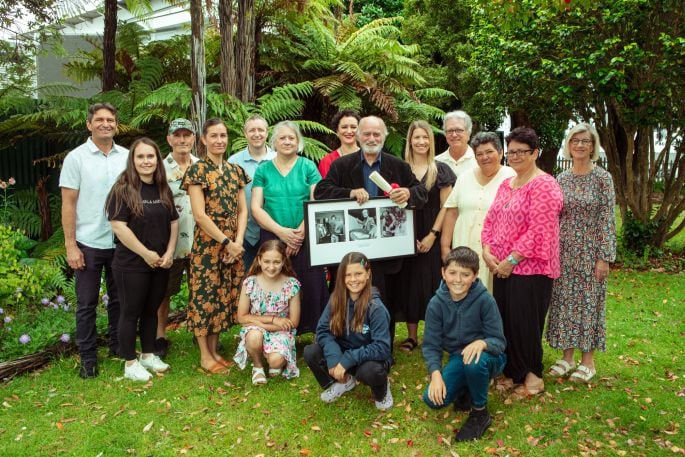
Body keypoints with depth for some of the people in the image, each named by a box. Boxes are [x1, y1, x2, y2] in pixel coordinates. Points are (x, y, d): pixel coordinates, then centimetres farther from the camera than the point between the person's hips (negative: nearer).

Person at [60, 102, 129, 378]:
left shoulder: (127, 156, 3)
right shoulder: (76, 158, -4)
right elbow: (68, 204, -5)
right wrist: (70, 245, -10)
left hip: (121, 242, 3)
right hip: (88, 243, -2)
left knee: (119, 299, 15)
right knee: (87, 303, 8)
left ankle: (118, 345, 31)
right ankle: (88, 357, 20)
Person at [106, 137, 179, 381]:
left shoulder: (163, 190, 7)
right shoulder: (123, 189, -11)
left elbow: (174, 222, 11)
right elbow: (118, 226, -18)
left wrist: (169, 253, -1)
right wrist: (146, 254, -16)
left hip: (161, 263, 6)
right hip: (132, 264, -5)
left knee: (151, 311, 16)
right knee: (131, 312, 6)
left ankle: (148, 355, 31)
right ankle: (130, 363, 19)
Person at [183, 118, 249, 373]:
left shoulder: (235, 170, 10)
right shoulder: (197, 170, -7)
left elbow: (242, 210, 8)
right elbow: (200, 215, -13)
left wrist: (238, 241, -5)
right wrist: (226, 242, -14)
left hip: (234, 245, 6)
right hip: (207, 244, -5)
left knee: (224, 297, 11)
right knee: (205, 296, 1)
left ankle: (214, 350, 24)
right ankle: (205, 355, 14)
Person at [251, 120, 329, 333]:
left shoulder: (308, 167, 6)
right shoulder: (263, 170, 9)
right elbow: (256, 208, 3)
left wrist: (299, 233, -12)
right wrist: (281, 231, -10)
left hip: (306, 239, -1)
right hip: (272, 238, 1)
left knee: (309, 286, -3)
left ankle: (313, 328, 10)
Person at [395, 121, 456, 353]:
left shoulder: (440, 170, 1)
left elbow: (446, 206, -1)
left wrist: (432, 235, -10)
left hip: (432, 236, -2)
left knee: (430, 282, 2)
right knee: (409, 282, 5)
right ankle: (411, 335, 15)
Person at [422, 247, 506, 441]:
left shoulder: (485, 300, -22)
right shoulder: (436, 303, -14)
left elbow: (499, 342, -19)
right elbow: (431, 345, -11)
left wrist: (482, 343, -42)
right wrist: (436, 374, -28)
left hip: (488, 358, -3)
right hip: (458, 359, 3)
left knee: (474, 362, -38)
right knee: (433, 399, -17)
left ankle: (480, 413, -9)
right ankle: (467, 390, 16)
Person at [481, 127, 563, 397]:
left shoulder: (543, 185, -11)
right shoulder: (506, 185, 14)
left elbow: (538, 231, -19)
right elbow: (490, 220, 14)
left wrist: (511, 260, -18)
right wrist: (487, 252, -2)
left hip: (530, 268, -7)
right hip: (501, 268, 7)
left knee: (526, 324, 2)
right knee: (505, 321, 12)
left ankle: (533, 376, 22)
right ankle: (513, 373, 28)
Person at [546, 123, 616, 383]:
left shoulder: (602, 178, -5)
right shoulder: (561, 179, 6)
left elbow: (607, 219, -8)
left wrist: (604, 257, -12)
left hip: (590, 252, -4)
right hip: (564, 252, 4)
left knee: (589, 302, 4)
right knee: (564, 302, 8)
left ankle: (588, 360, 18)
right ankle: (567, 356, 22)